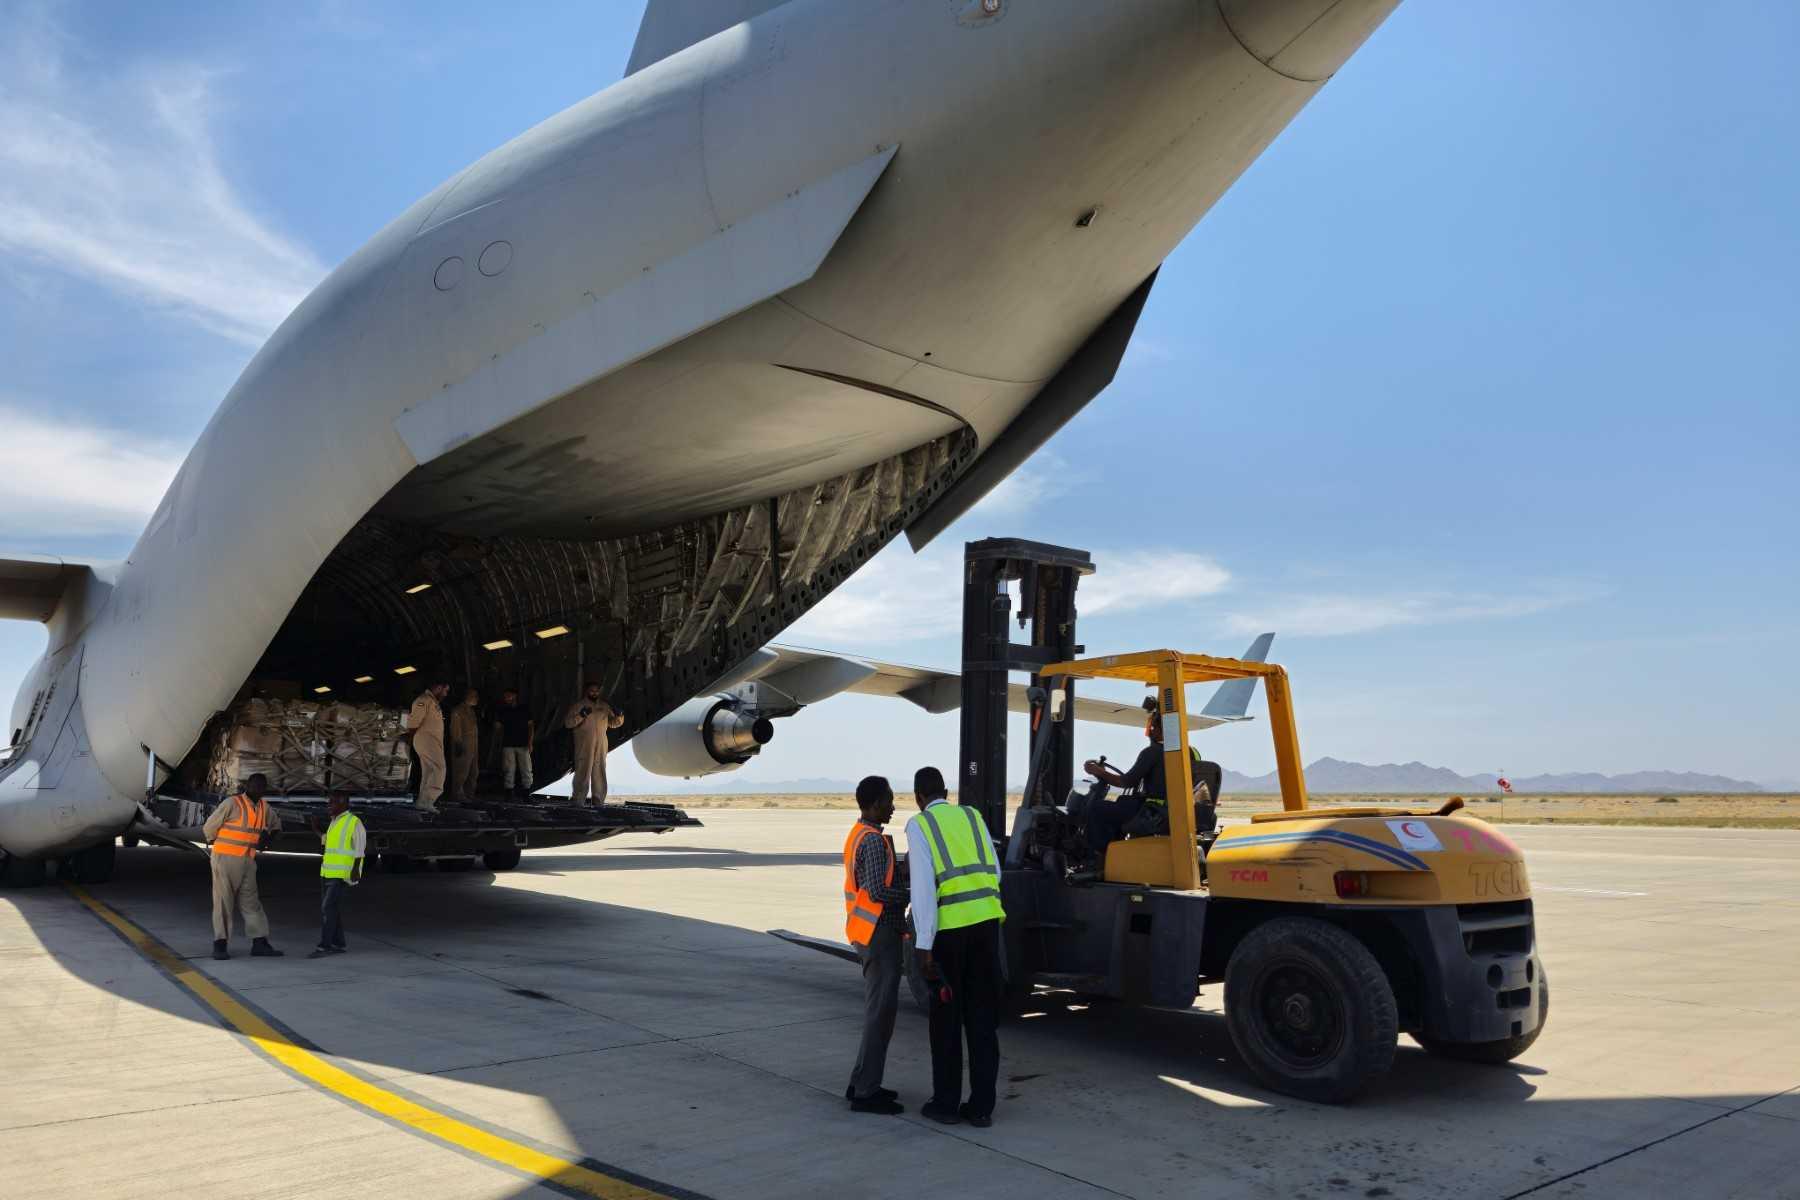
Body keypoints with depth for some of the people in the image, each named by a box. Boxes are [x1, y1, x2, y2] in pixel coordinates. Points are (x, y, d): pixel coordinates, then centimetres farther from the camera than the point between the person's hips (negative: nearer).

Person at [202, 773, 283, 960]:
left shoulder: (264, 807, 7)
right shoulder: (232, 803, -12)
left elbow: (276, 823, 27)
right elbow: (209, 827, -5)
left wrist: (267, 835, 4)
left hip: (247, 862, 6)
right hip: (225, 860, -6)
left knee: (251, 902, 6)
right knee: (223, 902, -3)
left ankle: (259, 944, 8)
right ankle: (219, 945, 2)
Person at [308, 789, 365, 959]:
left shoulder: (354, 822, -10)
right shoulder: (335, 821, 15)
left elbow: (359, 848, -14)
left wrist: (355, 869, -22)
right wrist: (318, 829, 19)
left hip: (342, 875, -8)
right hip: (328, 873, 8)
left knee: (328, 908, -12)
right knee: (330, 908, 9)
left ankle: (324, 946, -8)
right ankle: (338, 944, 16)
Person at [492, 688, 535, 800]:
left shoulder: (525, 710, 6)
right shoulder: (502, 711, 9)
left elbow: (531, 726, 6)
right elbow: (497, 728, 9)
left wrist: (530, 742, -4)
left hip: (523, 745, -1)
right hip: (508, 745, 1)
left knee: (526, 770, -3)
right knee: (509, 771, -2)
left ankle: (526, 794, 2)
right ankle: (508, 794, 2)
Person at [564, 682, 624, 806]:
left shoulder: (604, 706, 14)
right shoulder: (578, 705, 1)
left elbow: (613, 723, 19)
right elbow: (567, 723, -7)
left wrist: (619, 716, -2)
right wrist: (581, 715, -21)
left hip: (601, 746, 5)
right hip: (584, 746, -5)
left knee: (599, 773, 8)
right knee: (583, 773, -7)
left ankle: (598, 801, 15)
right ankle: (578, 800, -2)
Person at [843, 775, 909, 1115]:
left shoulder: (858, 835, 13)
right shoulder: (874, 840, -19)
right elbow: (878, 892, -24)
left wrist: (906, 877, 9)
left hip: (867, 931, 10)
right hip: (880, 933, -10)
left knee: (877, 1009, 16)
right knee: (881, 1012, -5)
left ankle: (862, 1083, 23)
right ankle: (866, 1092, 0)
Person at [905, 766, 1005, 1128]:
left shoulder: (919, 825, -2)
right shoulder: (973, 816, 12)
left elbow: (923, 885, -11)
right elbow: (994, 872, 13)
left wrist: (924, 945, -11)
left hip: (949, 926, -4)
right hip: (986, 921, 4)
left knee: (946, 1017, 11)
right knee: (982, 1016, 11)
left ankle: (946, 1104, 19)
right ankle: (981, 1107, 15)